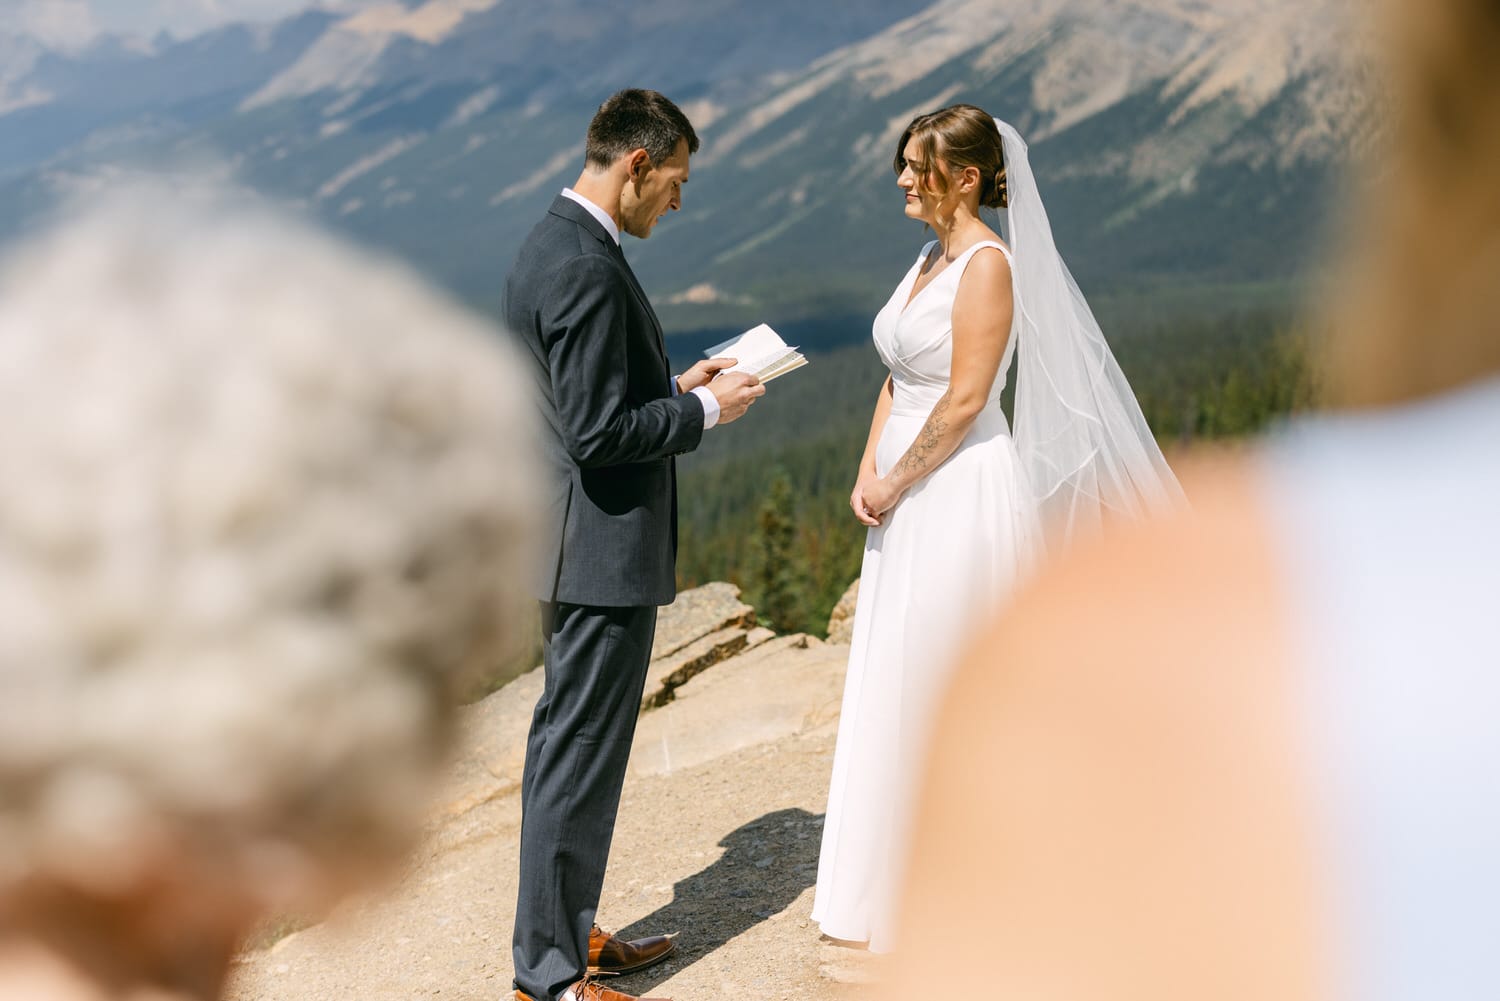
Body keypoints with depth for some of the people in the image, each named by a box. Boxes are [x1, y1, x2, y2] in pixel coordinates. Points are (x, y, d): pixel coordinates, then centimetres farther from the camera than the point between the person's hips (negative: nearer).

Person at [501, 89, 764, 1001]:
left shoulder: (554, 245, 12)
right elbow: (600, 431, -24)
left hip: (576, 544, 11)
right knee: (581, 759, -2)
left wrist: (678, 387, 12)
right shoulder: (587, 269, -21)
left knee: (566, 744, 18)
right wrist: (707, 410, -12)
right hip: (604, 549, -11)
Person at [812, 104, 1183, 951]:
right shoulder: (931, 259, 13)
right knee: (901, 680, 15)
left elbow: (965, 399, -20)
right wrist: (869, 473, 4)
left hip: (963, 493, -9)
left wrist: (896, 483, -11)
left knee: (948, 679, -1)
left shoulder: (989, 264, -15)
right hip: (913, 499, 9)